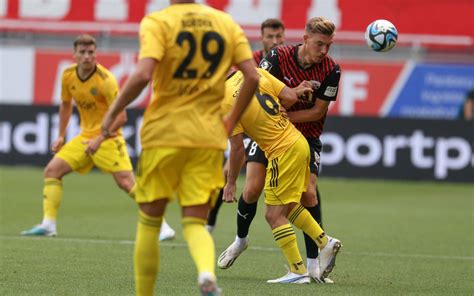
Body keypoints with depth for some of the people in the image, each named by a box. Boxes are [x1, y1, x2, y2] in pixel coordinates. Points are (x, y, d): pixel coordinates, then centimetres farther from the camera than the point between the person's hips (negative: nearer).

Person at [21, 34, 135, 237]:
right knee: (52, 170, -2)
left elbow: (121, 116, -21)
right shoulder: (68, 75, -1)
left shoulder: (105, 80, -20)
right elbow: (66, 105, 18)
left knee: (126, 182, -18)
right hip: (85, 136, 7)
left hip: (107, 137, -7)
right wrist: (61, 136, 17)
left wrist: (99, 139, -27)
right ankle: (48, 225, -1)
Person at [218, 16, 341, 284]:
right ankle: (241, 239, 25)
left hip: (307, 136, -1)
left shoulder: (331, 70, -16)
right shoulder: (280, 56, -16)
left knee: (309, 193, -16)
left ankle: (313, 264, -8)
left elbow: (318, 111, -13)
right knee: (253, 188, -6)